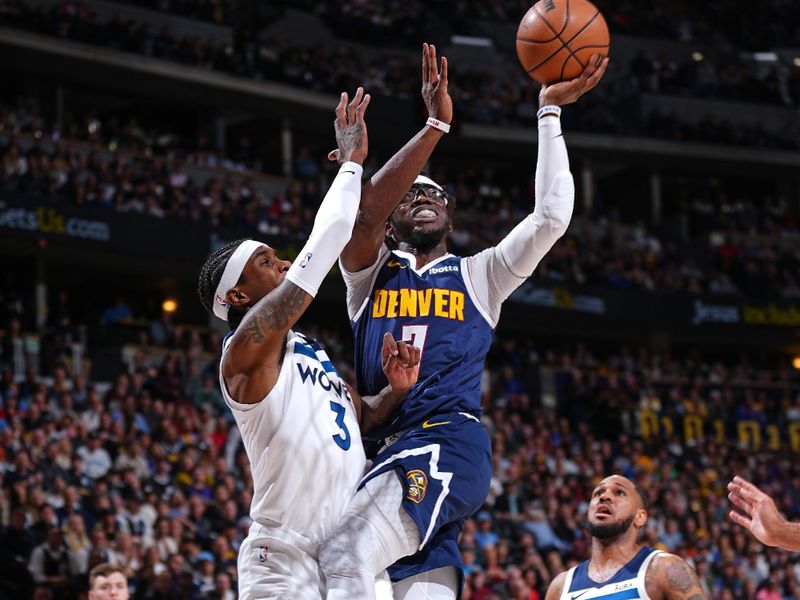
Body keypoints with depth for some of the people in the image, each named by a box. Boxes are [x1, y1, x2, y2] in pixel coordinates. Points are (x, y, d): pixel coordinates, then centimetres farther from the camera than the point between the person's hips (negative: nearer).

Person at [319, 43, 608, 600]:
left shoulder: (478, 276, 19)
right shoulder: (371, 272, 19)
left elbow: (551, 217, 7)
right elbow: (364, 212, -2)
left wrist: (550, 112, 7)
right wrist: (435, 125, -8)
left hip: (449, 443, -3)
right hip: (388, 450, 3)